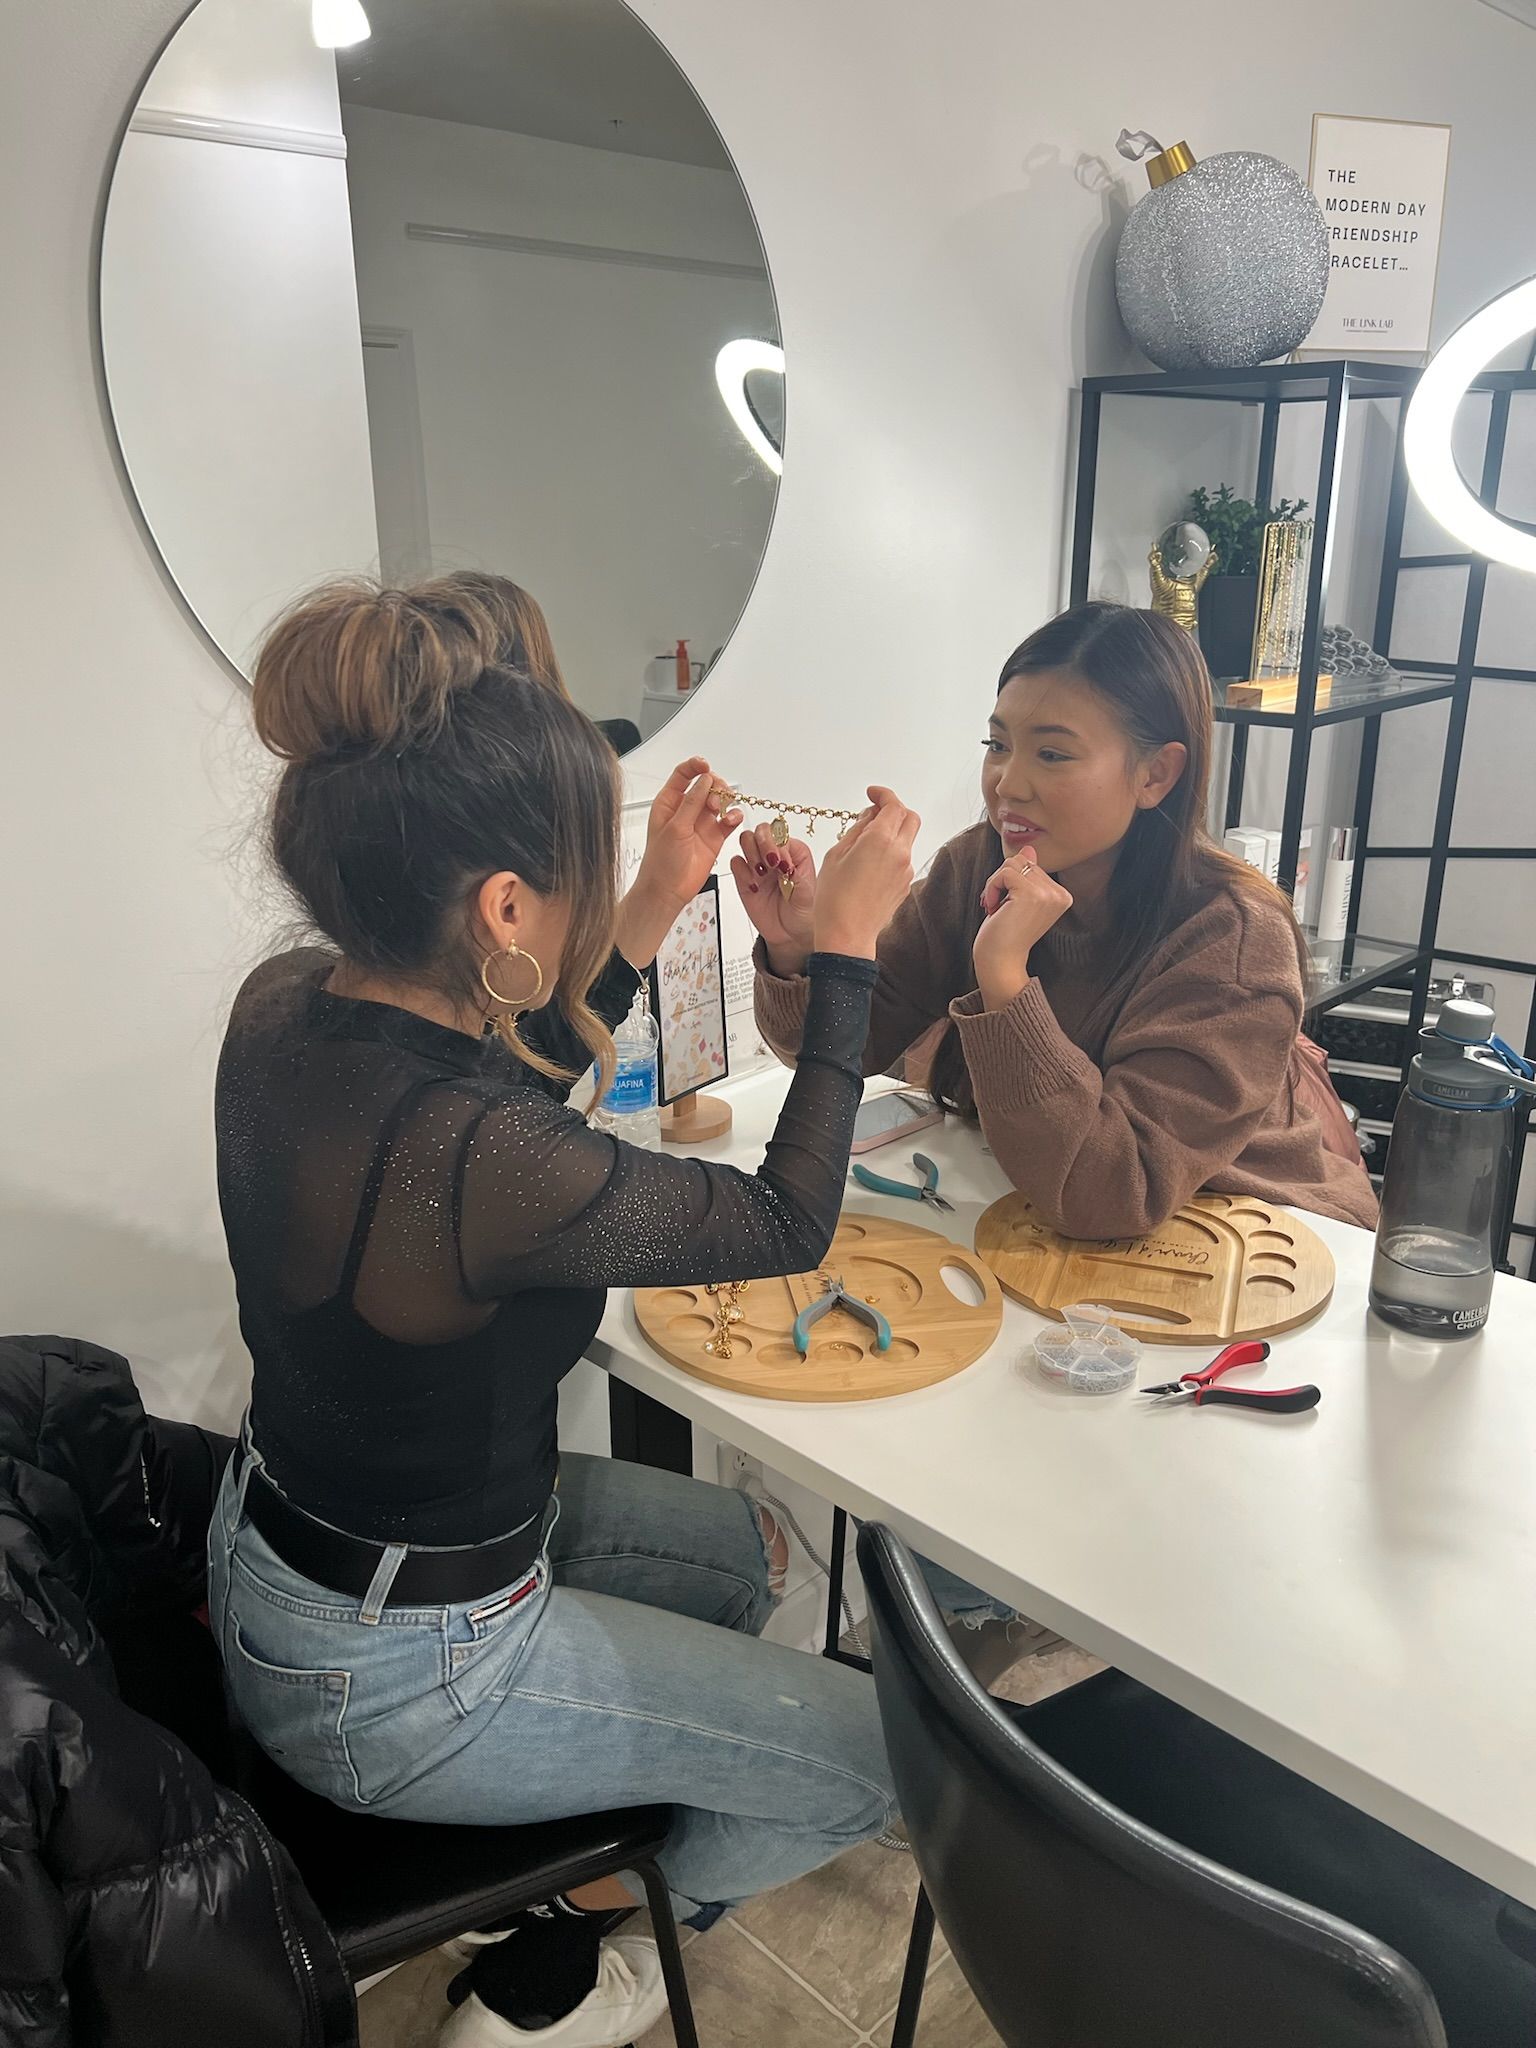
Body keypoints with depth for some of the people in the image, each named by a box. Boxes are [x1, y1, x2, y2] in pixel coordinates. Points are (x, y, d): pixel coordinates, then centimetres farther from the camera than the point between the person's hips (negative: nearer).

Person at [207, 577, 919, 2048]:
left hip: (286, 1535, 9)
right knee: (887, 1757, 6)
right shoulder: (483, 1161, -38)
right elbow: (788, 1221, -22)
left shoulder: (282, 1005, -12)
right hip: (394, 1673, -8)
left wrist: (655, 906, 0)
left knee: (741, 1545, 24)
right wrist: (847, 944, -13)